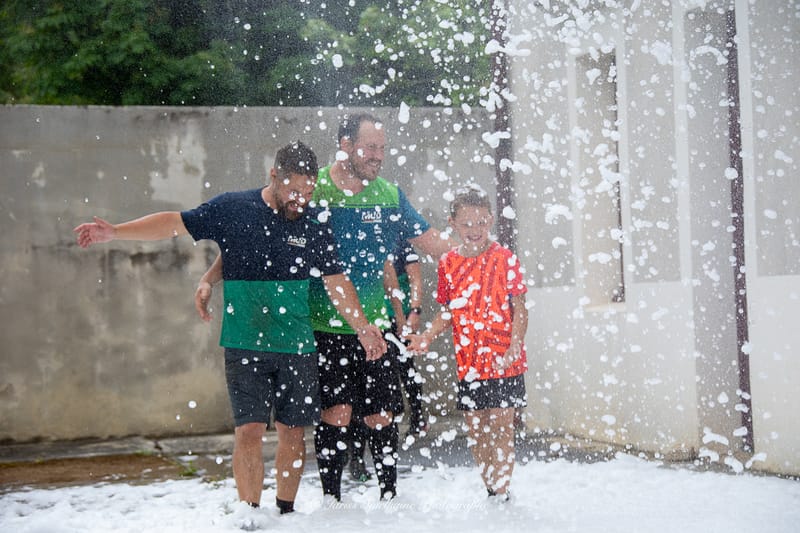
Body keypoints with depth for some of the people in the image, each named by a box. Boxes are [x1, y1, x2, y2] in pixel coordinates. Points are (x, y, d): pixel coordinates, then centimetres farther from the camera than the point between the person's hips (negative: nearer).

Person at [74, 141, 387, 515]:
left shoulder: (313, 225, 3)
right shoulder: (232, 209, -2)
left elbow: (336, 281, 6)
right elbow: (175, 223, 2)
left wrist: (362, 327, -1)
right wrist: (115, 232, -7)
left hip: (298, 347, 2)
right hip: (245, 346, -2)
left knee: (292, 431, 5)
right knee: (249, 431, -8)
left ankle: (285, 512, 21)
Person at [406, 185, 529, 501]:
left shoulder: (504, 258, -5)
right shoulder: (448, 264, 5)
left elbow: (519, 309, -5)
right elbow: (448, 312, 12)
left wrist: (514, 347, -18)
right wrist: (427, 337, -4)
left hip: (504, 361, -4)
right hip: (468, 363, 4)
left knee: (501, 427, -5)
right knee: (476, 429, 10)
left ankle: (502, 493, 0)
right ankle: (489, 490, 23)